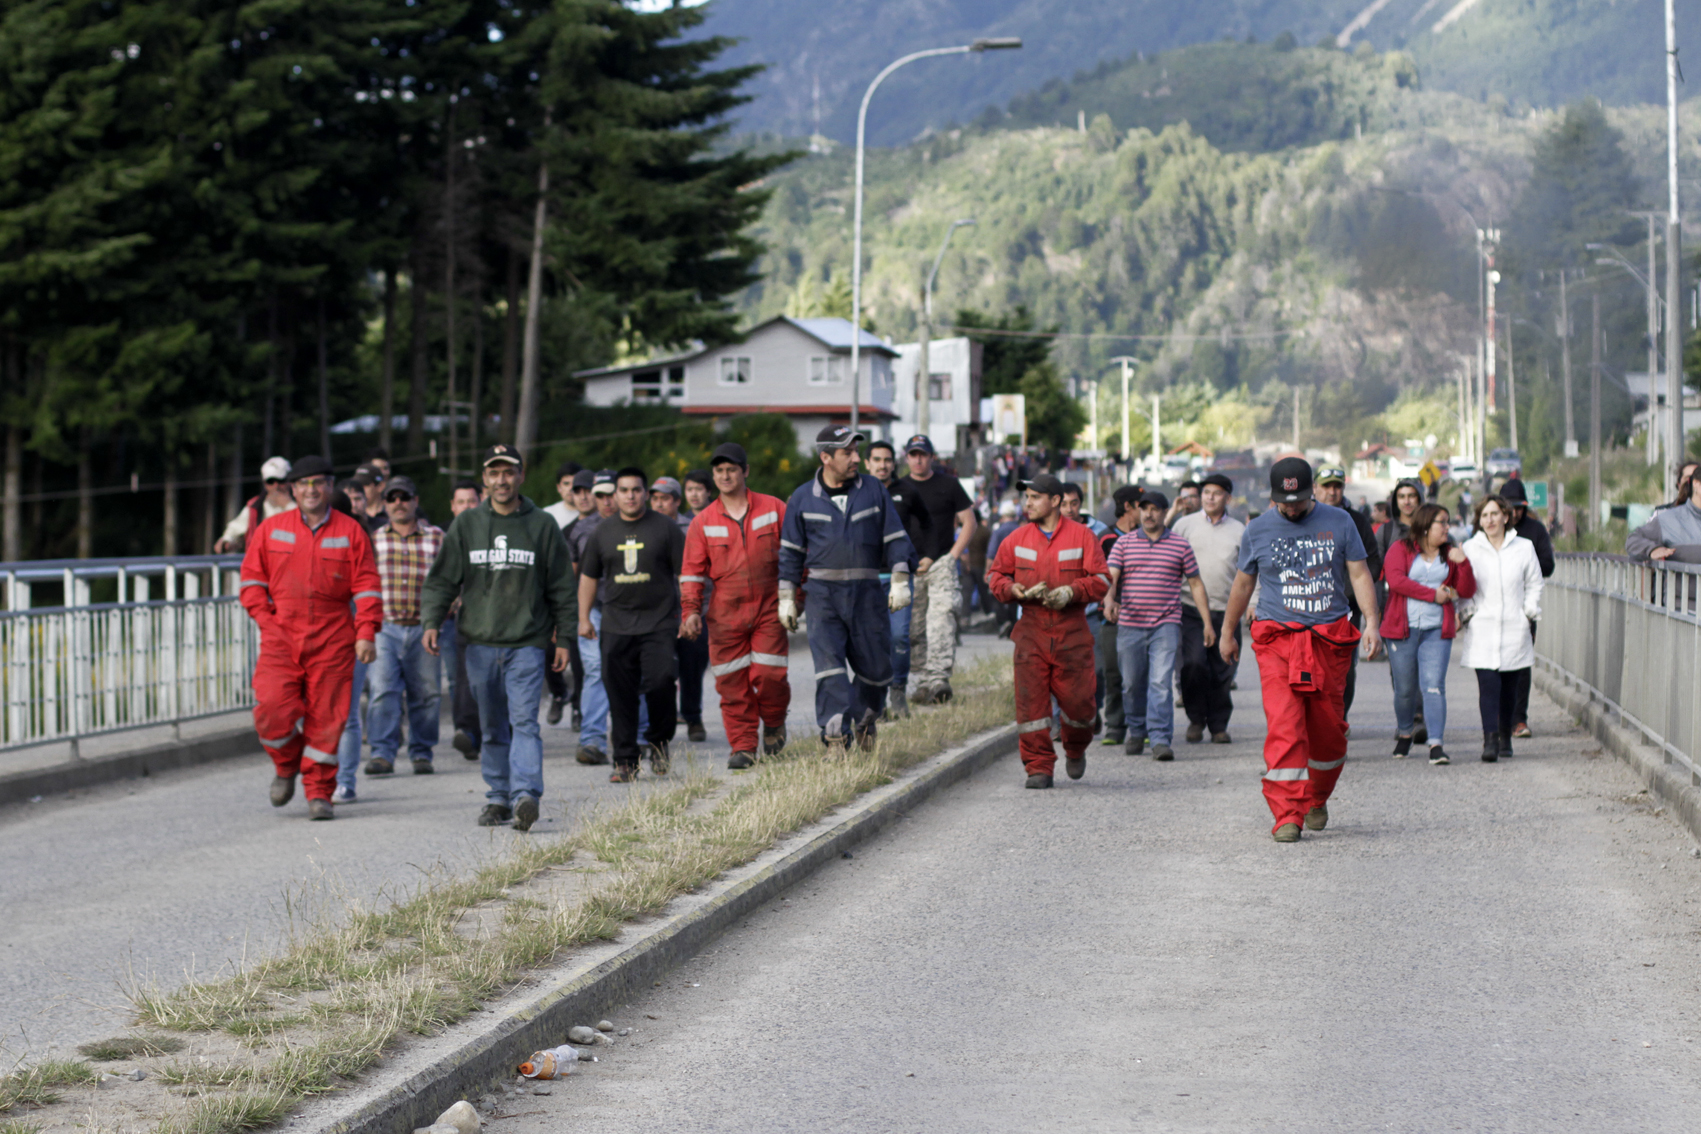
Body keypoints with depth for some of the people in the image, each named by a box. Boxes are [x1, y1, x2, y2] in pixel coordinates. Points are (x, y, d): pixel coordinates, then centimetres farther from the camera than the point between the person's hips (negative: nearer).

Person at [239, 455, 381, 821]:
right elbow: (252, 577, 13)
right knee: (272, 709, -12)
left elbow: (367, 585, 3)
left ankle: (319, 793, 9)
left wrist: (366, 633, -5)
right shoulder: (271, 529, 8)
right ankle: (286, 766, 17)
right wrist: (264, 618, 0)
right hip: (281, 637, 1)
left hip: (333, 640, -1)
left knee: (325, 717, -1)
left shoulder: (350, 531, 5)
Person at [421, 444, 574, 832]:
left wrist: (563, 638, 5)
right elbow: (441, 579, 9)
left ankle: (525, 795, -25)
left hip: (527, 643, -3)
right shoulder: (466, 525, 8)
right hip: (480, 643, 3)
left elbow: (561, 588, 8)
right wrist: (431, 621, -5)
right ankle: (498, 797, 16)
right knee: (491, 727, 9)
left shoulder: (542, 526, 4)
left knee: (524, 720, -15)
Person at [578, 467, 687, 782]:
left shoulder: (665, 528, 3)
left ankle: (659, 742, 7)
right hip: (616, 624, 3)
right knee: (620, 696, 0)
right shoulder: (603, 532, 12)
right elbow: (588, 576, 20)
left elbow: (685, 574, 4)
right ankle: (625, 762, 6)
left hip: (659, 623, -3)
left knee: (660, 682, -17)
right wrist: (584, 618, 14)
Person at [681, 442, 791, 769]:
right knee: (732, 682, -2)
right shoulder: (703, 522, 5)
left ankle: (774, 724, 21)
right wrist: (691, 611, -3)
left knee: (769, 674, -9)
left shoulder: (773, 509, 3)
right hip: (725, 615, 1)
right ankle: (743, 746, 6)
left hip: (769, 610, -1)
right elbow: (692, 571, 7)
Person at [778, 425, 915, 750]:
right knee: (828, 663, -14)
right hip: (823, 592, -1)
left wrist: (900, 582, -1)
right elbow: (790, 551, 9)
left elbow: (895, 539, 8)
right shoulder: (803, 498, 4)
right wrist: (787, 598, 6)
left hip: (866, 592, 1)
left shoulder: (873, 491, 5)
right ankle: (835, 736, -16)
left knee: (876, 666, 5)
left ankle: (864, 720, 32)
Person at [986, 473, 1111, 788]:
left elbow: (1101, 579, -1)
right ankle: (1038, 767, -1)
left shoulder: (1082, 536, 1)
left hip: (1072, 634, -1)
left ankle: (1076, 750, 31)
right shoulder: (1017, 539, 8)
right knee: (1031, 701, -7)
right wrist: (1014, 590, -8)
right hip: (1031, 632, 1)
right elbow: (995, 575, 13)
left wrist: (1071, 592, -17)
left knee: (1077, 699, 1)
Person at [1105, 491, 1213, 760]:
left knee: (1160, 683, -12)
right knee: (1132, 684, 8)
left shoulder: (1180, 545, 8)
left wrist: (1207, 622, 10)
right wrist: (1109, 599, -26)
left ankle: (1160, 739, -14)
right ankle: (1136, 732, 28)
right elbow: (1110, 576, -4)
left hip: (1165, 626, -1)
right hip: (1130, 625, 1)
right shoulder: (1124, 544, 7)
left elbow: (1196, 584, 13)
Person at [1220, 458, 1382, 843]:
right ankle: (1286, 815, -14)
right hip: (1278, 638, -1)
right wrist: (1227, 633, 24)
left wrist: (1372, 623, -9)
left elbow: (1359, 574, 4)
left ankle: (1316, 800, 29)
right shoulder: (1257, 531, 6)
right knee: (1284, 727, -13)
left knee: (1327, 728, 5)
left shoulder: (1338, 523, 5)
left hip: (1329, 638, 1)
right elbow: (1243, 583, 17)